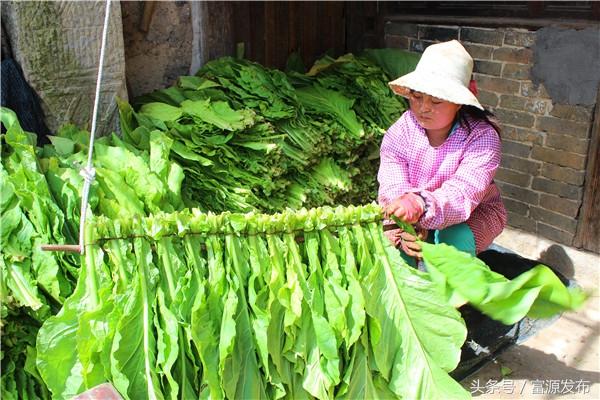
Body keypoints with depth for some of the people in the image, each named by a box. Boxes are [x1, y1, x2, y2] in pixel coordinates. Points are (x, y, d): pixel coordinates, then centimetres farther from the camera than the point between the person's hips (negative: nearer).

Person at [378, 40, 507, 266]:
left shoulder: (481, 136, -24)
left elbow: (463, 193, -39)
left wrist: (421, 204, -60)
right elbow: (393, 189, -25)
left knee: (454, 238, -34)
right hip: (414, 220, 2)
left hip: (472, 216, -2)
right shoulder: (399, 133, -15)